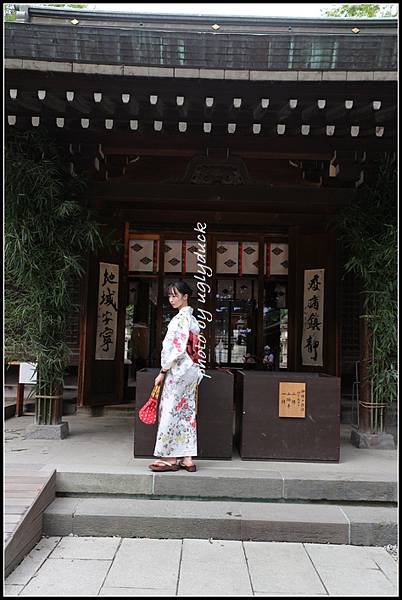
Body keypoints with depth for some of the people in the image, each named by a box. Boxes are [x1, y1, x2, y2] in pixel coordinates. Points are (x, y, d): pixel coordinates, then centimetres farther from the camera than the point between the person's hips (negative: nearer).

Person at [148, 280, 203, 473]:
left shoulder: (181, 318, -14)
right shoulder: (192, 318, 15)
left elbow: (178, 349, -20)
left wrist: (163, 371, -15)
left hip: (178, 370, -10)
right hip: (191, 371, 10)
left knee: (171, 412, -3)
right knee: (186, 413, 9)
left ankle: (170, 458, 4)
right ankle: (187, 459, 13)